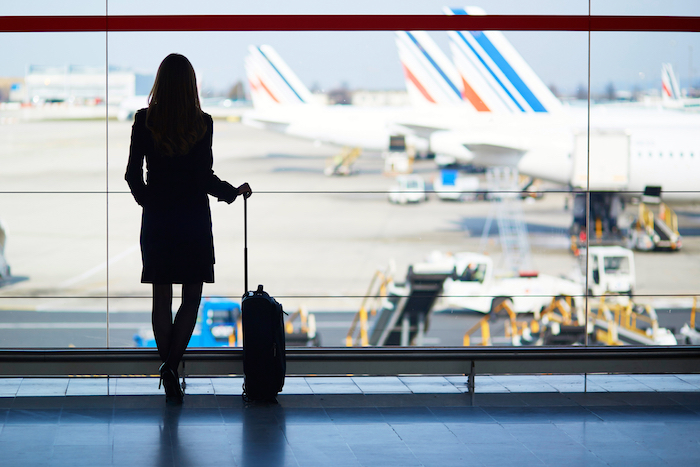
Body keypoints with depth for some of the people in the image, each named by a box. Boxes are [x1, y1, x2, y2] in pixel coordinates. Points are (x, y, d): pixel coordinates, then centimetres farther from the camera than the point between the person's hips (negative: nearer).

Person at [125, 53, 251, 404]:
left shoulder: (145, 121, -5)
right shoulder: (202, 124, -9)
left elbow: (133, 174, -1)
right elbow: (205, 178, -9)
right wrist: (234, 192, 8)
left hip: (156, 219, 1)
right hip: (193, 220, -1)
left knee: (162, 299, 8)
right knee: (192, 297, 9)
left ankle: (169, 377, 7)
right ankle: (171, 364, -8)